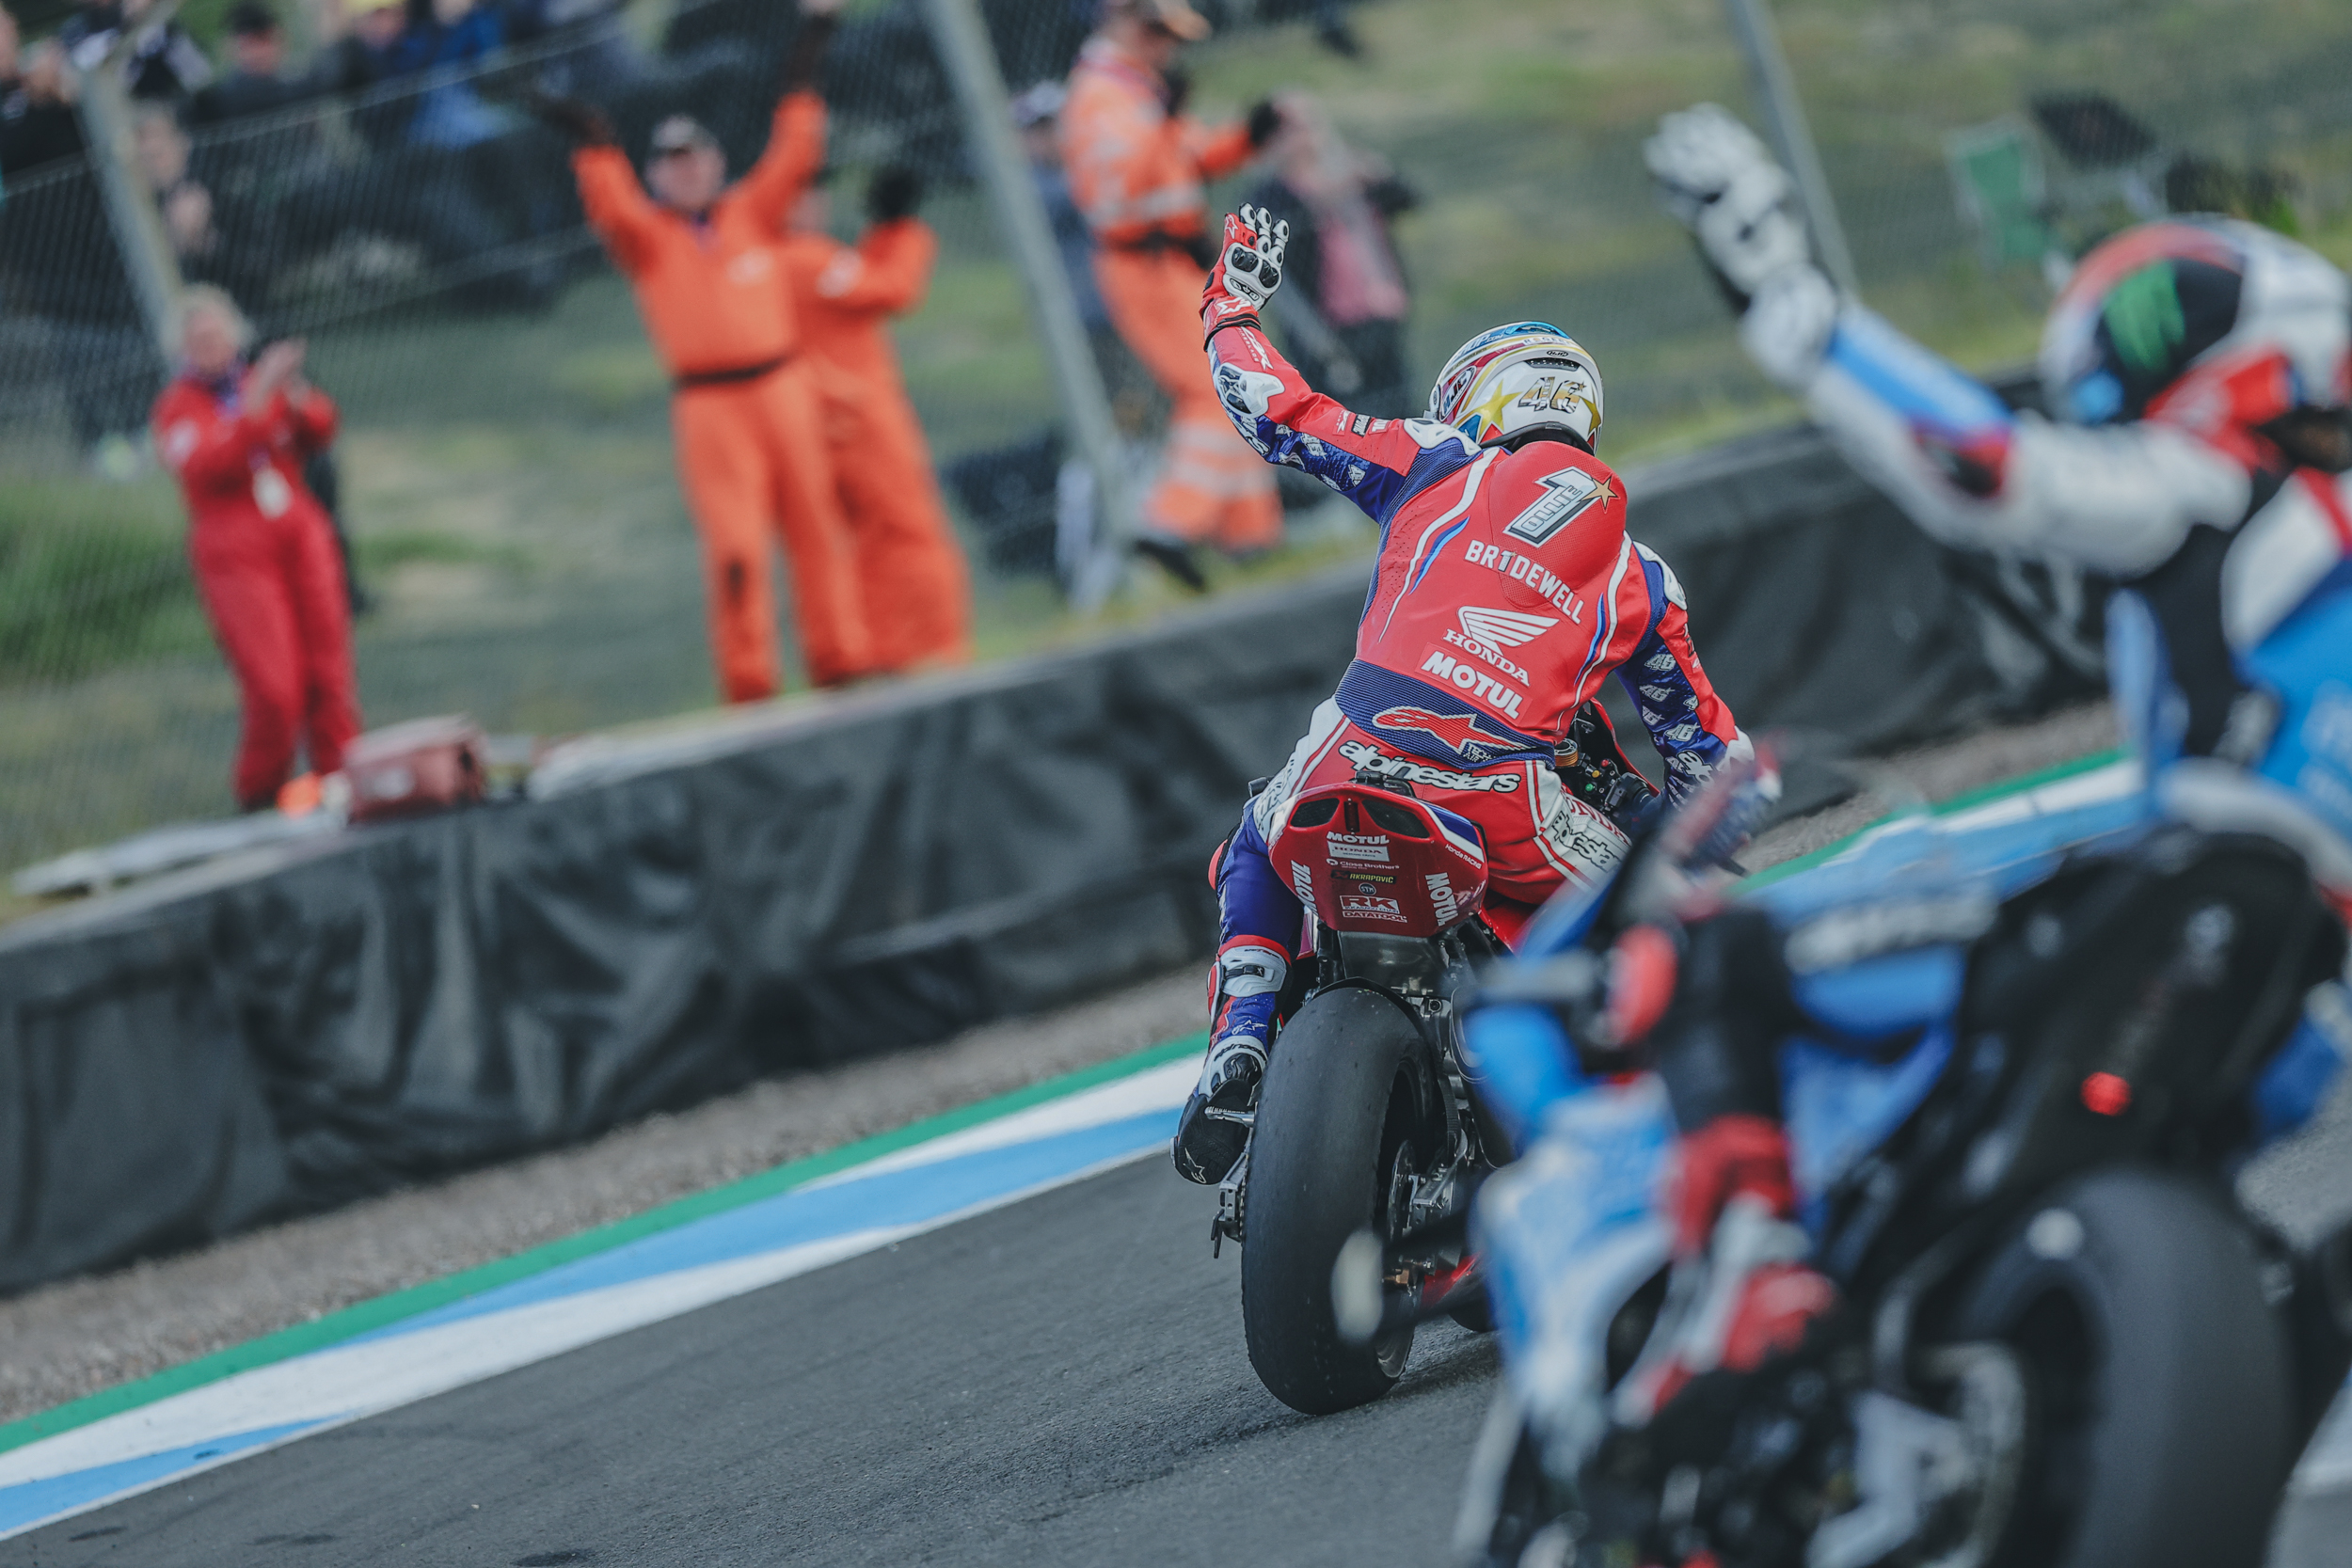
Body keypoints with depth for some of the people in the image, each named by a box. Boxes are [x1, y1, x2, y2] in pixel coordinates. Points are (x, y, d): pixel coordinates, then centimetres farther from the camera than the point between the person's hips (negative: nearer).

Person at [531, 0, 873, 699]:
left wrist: (804, 71, 5)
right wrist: (594, 144, -25)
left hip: (784, 387, 3)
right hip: (708, 403, -3)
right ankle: (749, 686, -4)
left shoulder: (750, 212, 12)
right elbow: (611, 207, -13)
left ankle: (840, 660, 13)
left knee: (815, 525, 6)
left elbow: (792, 158, 8)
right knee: (734, 544, -7)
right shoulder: (648, 234, 5)